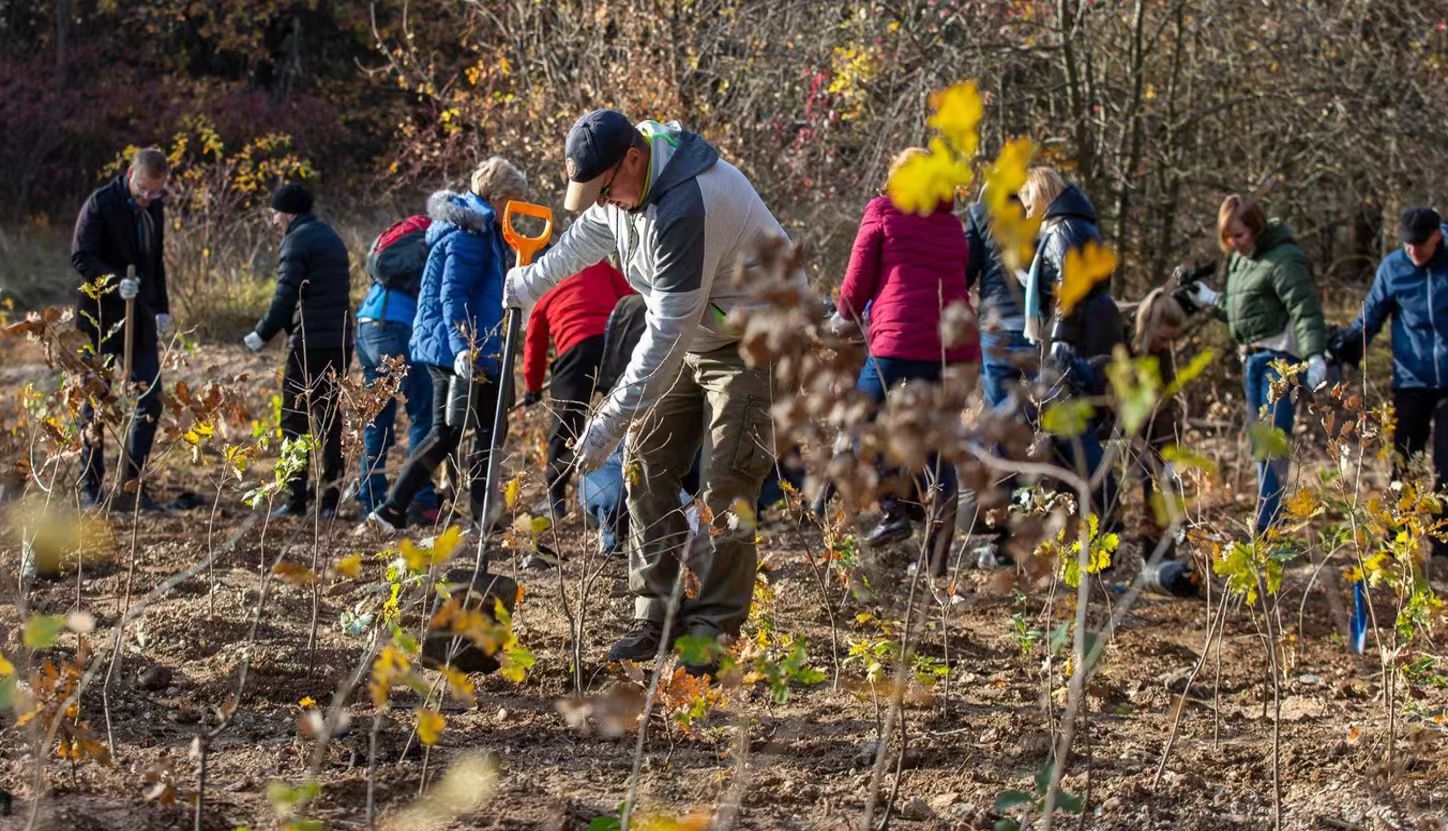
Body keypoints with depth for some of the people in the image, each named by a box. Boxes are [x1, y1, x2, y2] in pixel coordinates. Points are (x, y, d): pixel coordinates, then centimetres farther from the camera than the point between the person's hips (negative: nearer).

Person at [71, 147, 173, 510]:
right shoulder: (100, 204, -10)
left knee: (150, 400, 1)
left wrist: (161, 308, 16)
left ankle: (134, 481, 10)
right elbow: (80, 256, -15)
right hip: (100, 317, -6)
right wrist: (116, 281, -28)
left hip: (140, 318, 6)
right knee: (95, 402, 2)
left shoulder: (154, 207, 10)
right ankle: (90, 487, 9)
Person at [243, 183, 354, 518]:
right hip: (341, 341, 8)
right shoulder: (332, 238, 19)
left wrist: (262, 334, -4)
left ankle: (297, 498, -4)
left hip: (310, 344, -8)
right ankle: (331, 499, 9)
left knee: (295, 419, -1)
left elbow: (285, 298, -15)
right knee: (330, 418, 10)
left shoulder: (296, 242, -7)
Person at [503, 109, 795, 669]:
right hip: (690, 335, 9)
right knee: (647, 466, 3)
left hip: (753, 342, -9)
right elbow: (589, 233, 19)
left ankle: (711, 629, -8)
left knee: (726, 485, -14)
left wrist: (610, 421, -31)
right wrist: (529, 283, 27)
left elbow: (668, 331, -34)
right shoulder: (625, 179, -6)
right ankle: (656, 615, 8)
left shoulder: (687, 207, -35)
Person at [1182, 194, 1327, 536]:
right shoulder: (1239, 259, 18)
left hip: (1280, 357, -10)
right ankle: (1269, 527, 14)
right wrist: (1209, 300, 16)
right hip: (1252, 357, 10)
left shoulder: (1283, 259, -12)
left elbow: (1305, 310, -20)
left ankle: (1267, 530, -13)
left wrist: (1315, 355, -30)